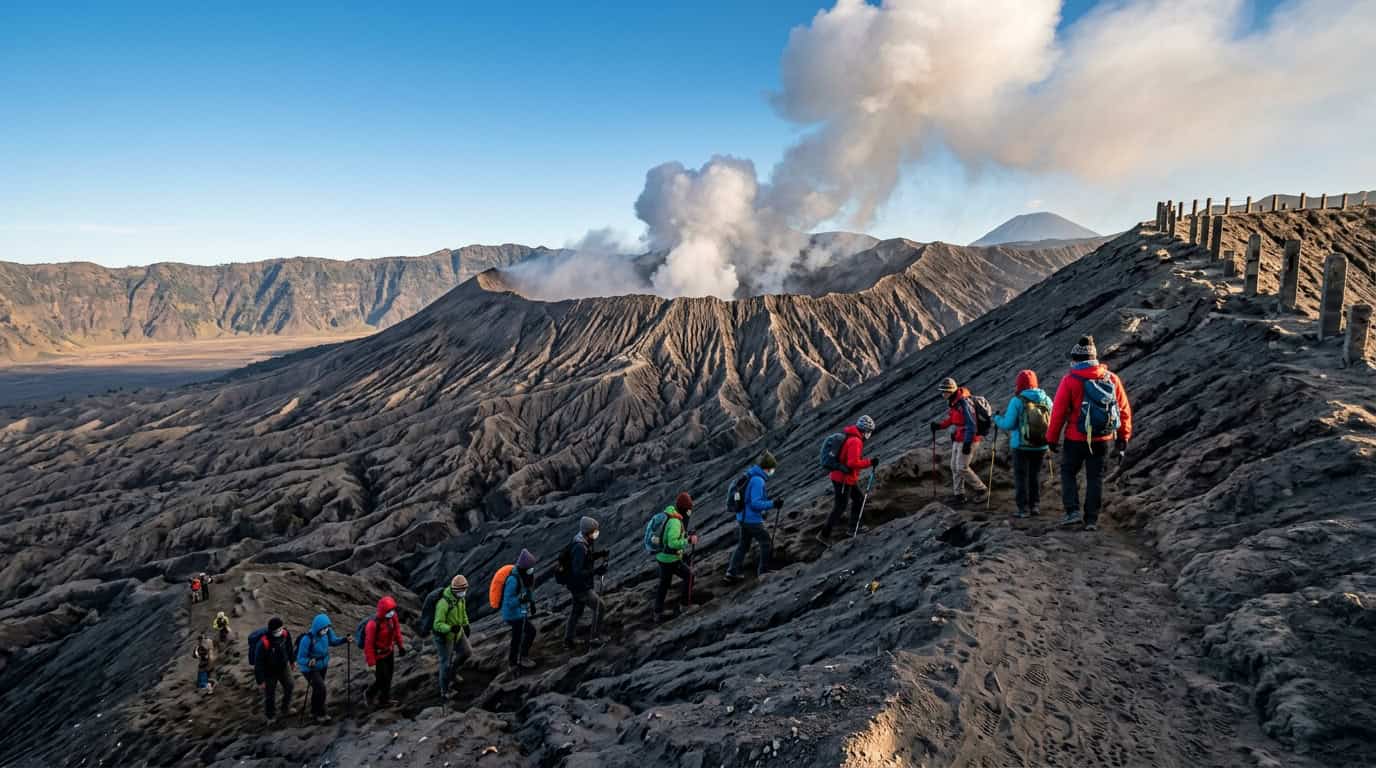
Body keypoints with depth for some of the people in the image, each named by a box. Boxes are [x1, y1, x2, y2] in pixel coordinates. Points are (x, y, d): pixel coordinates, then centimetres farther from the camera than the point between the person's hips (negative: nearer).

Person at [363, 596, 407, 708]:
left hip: (389, 652, 7)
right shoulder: (373, 624, -32)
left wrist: (401, 645, 14)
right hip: (378, 656, -7)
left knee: (388, 677, 18)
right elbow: (368, 644, -26)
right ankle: (369, 695, 32)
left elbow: (396, 630, 7)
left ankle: (384, 699, 37)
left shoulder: (393, 616, -12)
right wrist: (371, 663, -22)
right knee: (382, 679, 3)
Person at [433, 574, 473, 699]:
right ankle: (444, 689, 26)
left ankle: (453, 672, 42)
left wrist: (466, 625, 2)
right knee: (446, 663, 4)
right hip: (444, 635, -7)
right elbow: (438, 624, -33)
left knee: (467, 652, 16)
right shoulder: (444, 603, -34)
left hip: (457, 632, 7)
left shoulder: (461, 597, -9)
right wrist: (450, 628, -48)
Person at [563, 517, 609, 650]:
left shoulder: (586, 542, 0)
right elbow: (577, 572, -30)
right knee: (600, 606, 1)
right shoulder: (580, 547, -30)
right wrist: (596, 571, -33)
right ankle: (595, 639, 10)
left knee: (575, 612, 20)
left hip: (581, 585, 10)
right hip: (581, 587, -9)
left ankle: (568, 641, 32)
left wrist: (600, 554, 0)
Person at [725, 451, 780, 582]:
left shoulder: (749, 476, 8)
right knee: (766, 542, 9)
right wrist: (772, 504, -22)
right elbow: (756, 503, -25)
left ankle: (732, 572, 17)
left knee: (742, 546, 18)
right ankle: (763, 571, 16)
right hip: (753, 520, -9)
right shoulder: (758, 480, -22)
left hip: (742, 518, 9)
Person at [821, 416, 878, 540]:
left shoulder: (852, 438, 9)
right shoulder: (855, 441, -22)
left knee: (859, 499, 21)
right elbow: (853, 463, -29)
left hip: (849, 478, 10)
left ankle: (854, 527, 30)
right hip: (843, 480, -10)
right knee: (839, 508, -2)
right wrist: (870, 462, -22)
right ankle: (824, 535, 3)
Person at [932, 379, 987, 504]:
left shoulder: (964, 403, -23)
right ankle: (958, 495, 18)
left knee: (962, 468, -7)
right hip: (958, 440, 9)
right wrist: (939, 425, 4)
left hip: (967, 440, -9)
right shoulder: (953, 402, 6)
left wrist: (967, 443, -25)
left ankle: (981, 489, 11)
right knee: (955, 467, 10)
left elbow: (971, 425, -24)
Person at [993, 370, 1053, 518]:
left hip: (1021, 446, -4)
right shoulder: (1046, 400, 0)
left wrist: (997, 419, 5)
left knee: (1021, 477, 4)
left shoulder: (1017, 401, -13)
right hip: (1041, 446, 4)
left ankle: (1024, 508, 3)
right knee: (1035, 475, 16)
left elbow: (1008, 424, -13)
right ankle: (1035, 506, 19)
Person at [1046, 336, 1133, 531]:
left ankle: (1072, 511, 4)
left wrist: (1052, 438, 2)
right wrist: (1123, 438, 14)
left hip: (1076, 439, -3)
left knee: (1068, 472, 16)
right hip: (1103, 439, 3)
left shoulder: (1069, 380, -11)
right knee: (1095, 478, 12)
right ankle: (1092, 520, 13)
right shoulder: (1112, 378, 1)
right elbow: (1124, 409, 5)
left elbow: (1058, 412, -9)